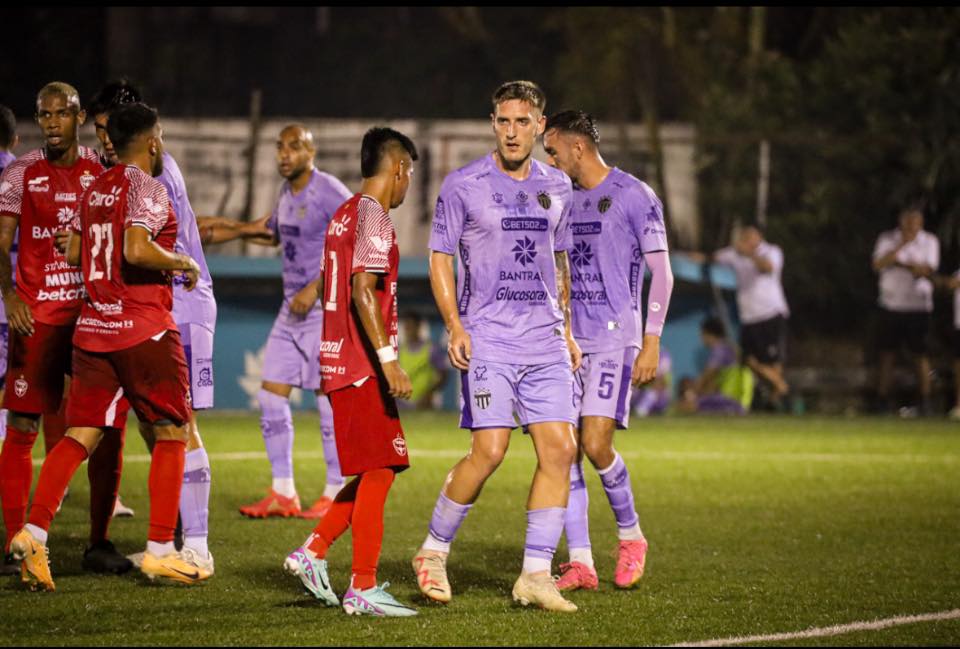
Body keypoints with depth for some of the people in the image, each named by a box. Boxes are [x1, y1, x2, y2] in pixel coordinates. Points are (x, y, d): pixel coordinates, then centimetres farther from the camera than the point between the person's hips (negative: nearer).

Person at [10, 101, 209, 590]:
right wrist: (183, 264, -11)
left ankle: (34, 531, -12)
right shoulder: (146, 188, -11)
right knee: (172, 434, 5)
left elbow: (73, 252, 19)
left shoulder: (95, 189, 13)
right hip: (144, 329, -7)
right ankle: (159, 550, 3)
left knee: (82, 434, 4)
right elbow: (137, 249, -25)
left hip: (93, 327, 7)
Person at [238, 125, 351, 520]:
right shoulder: (287, 194, 13)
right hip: (293, 309, 9)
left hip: (327, 309, -8)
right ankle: (282, 494, 9)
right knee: (271, 396, 4)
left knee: (330, 398, -5)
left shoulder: (331, 194, -13)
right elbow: (273, 234, 32)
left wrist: (314, 289, -22)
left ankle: (336, 494, 3)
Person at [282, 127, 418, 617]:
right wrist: (388, 360, -25)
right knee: (378, 473, -6)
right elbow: (362, 291, -22)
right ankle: (363, 589, -5)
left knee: (373, 473, 15)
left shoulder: (344, 216, 17)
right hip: (364, 369, -10)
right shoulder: (373, 218, -12)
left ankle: (313, 552, 11)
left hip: (338, 362, 10)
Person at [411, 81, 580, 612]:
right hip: (487, 339, -5)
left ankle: (535, 574, 0)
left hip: (545, 342, 5)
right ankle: (434, 551, 6)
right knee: (489, 450, -14)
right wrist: (454, 325, -10)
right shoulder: (464, 185, -1)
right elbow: (440, 257, 1)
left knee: (559, 450, -6)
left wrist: (567, 330, 18)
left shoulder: (557, 188, 13)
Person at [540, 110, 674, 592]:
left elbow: (661, 272, -6)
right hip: (567, 339, 6)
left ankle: (630, 535, 8)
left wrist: (651, 343, -11)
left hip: (614, 338, -6)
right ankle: (580, 563, 0)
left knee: (595, 444, -16)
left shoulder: (634, 196, -4)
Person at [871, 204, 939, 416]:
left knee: (921, 355, -3)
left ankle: (925, 403, -1)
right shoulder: (887, 238, 6)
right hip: (890, 305, 1)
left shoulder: (929, 241, 3)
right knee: (887, 354, 2)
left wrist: (899, 262, -11)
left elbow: (926, 270, -9)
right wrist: (901, 245, -16)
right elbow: (878, 265, -9)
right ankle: (883, 401, 6)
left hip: (918, 306, -1)